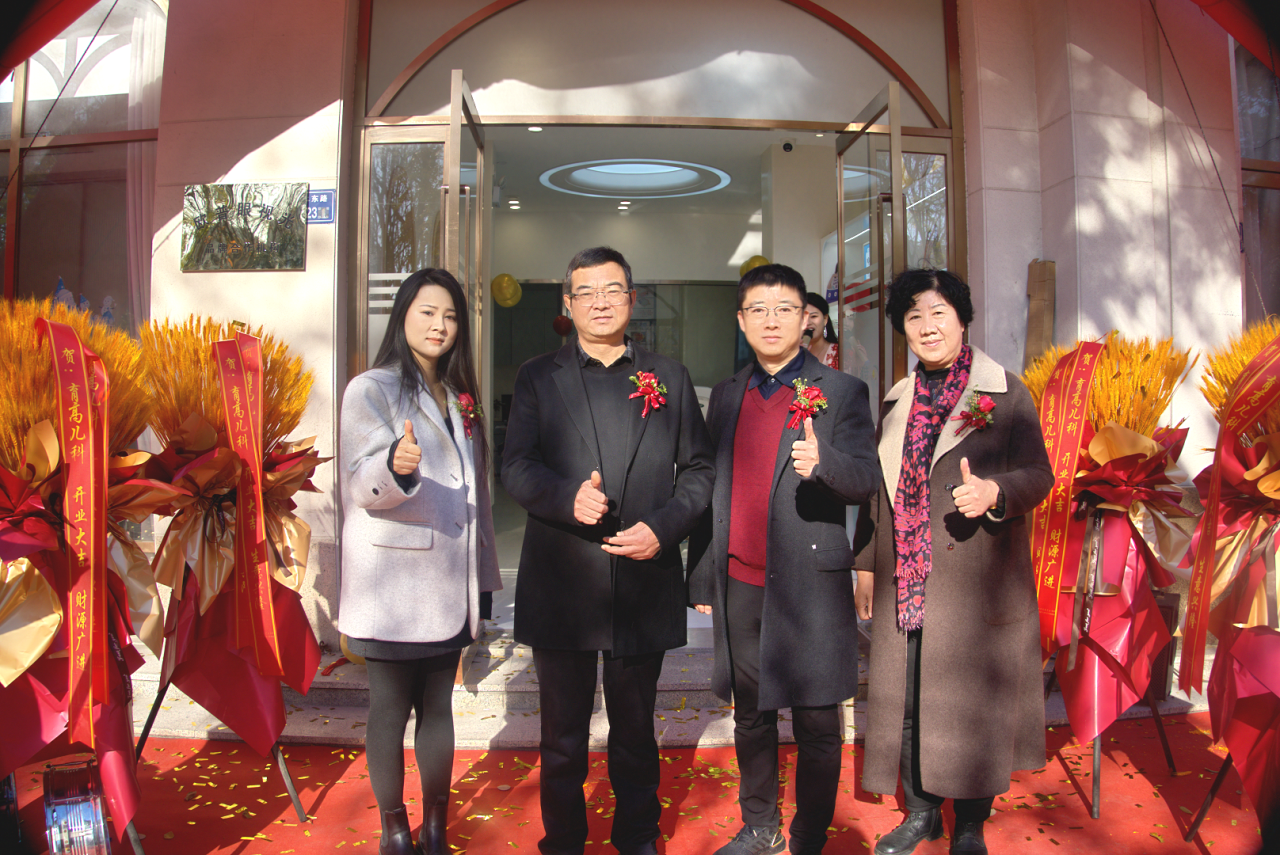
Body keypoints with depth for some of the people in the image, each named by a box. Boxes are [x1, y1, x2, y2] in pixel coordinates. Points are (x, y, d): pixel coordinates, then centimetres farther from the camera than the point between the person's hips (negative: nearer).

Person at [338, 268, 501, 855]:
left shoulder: (458, 396, 15)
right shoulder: (372, 389, -4)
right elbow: (360, 483, -14)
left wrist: (482, 571, 18)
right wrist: (395, 465, -37)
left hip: (449, 583, 6)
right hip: (393, 581, -6)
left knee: (438, 706, 13)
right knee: (390, 707, 6)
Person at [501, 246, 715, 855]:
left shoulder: (669, 378, 8)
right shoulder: (538, 377, 6)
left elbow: (699, 470, 7)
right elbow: (515, 467, -2)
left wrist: (664, 528, -9)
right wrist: (568, 498, -21)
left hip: (645, 581, 1)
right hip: (562, 583, 0)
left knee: (636, 731, 16)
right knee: (562, 735, 13)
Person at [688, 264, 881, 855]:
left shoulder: (842, 391, -1)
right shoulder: (727, 395, 12)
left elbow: (867, 480, -8)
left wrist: (824, 461, -31)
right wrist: (700, 578, 13)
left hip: (809, 585, -4)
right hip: (739, 586, 4)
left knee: (817, 724, 7)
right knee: (750, 716, 17)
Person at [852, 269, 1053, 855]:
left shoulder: (1006, 391, 0)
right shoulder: (897, 401, 13)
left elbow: (1038, 473, -4)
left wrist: (995, 491, -26)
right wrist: (866, 562, 15)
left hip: (976, 578, -4)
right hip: (905, 576, 4)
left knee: (972, 694, 3)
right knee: (906, 695, 9)